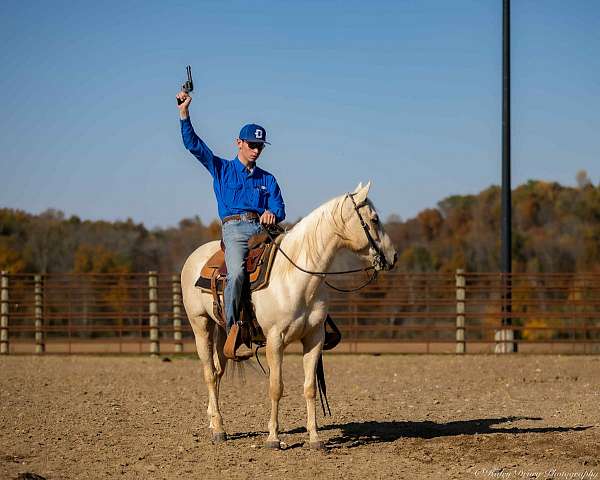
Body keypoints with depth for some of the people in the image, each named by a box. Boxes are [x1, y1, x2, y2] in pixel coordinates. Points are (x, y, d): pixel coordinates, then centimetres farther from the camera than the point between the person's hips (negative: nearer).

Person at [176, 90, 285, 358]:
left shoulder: (267, 179, 23)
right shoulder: (222, 169, 16)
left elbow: (279, 209, 12)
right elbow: (193, 144, 7)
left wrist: (272, 213, -13)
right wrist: (184, 113, -2)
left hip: (263, 229, 3)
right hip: (234, 228, -3)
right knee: (237, 273, -31)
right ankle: (232, 334, -31)